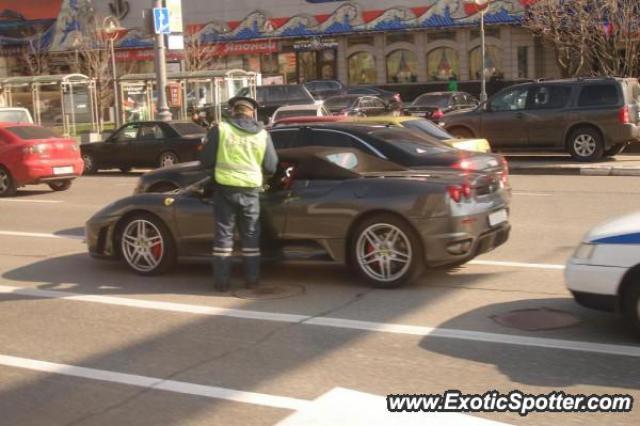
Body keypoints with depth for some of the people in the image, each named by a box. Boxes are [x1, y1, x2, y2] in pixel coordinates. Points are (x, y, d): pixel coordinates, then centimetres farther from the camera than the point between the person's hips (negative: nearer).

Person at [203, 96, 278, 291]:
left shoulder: (220, 129, -4)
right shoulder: (262, 134, 3)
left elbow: (207, 161, -2)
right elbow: (271, 167, 6)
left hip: (225, 188, -1)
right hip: (250, 190, 2)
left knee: (224, 233, 7)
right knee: (250, 235, 14)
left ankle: (222, 280, 8)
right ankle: (251, 279, 17)